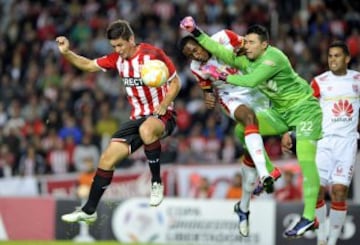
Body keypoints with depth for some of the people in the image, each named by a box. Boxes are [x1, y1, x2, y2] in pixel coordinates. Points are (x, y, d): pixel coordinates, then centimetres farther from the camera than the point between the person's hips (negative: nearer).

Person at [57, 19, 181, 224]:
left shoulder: (153, 54, -15)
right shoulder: (118, 59, 3)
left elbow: (175, 83, -8)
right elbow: (89, 65, 13)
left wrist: (163, 105, -22)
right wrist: (67, 53, -4)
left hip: (162, 115, -6)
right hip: (138, 118, 6)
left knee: (146, 130, -42)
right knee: (107, 158, -1)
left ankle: (157, 183, -23)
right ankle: (89, 210, 11)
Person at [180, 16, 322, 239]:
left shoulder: (274, 57, -24)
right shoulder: (245, 59, -1)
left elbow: (252, 80, -34)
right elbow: (218, 50, -2)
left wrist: (224, 77, -25)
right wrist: (196, 33, -10)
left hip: (304, 108, -8)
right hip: (281, 112, 8)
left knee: (306, 160, -20)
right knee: (242, 129, -2)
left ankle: (310, 218, -24)